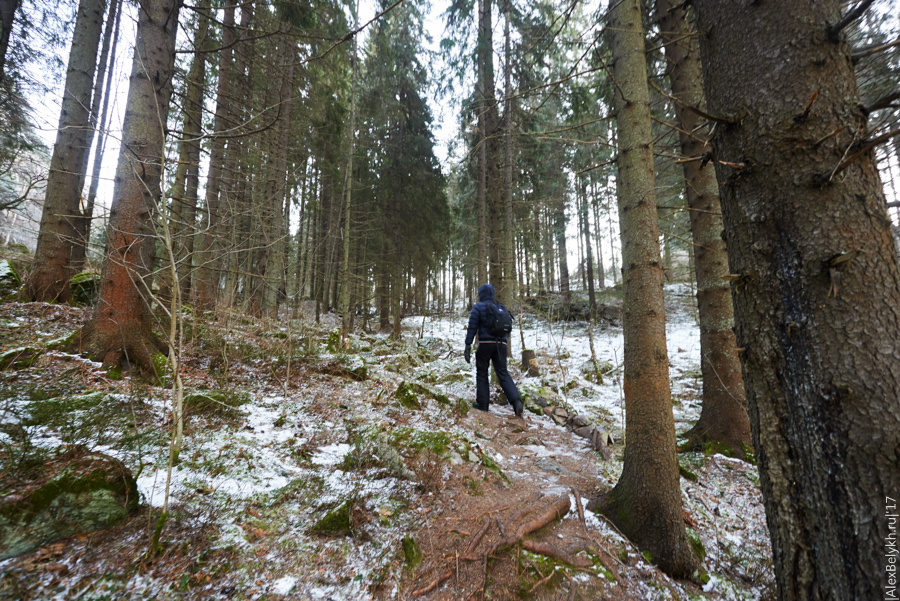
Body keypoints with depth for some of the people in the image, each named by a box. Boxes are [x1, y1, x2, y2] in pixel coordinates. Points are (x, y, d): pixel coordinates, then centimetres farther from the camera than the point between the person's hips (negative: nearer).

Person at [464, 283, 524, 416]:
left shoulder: (478, 307, 1)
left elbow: (472, 328, -6)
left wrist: (468, 346, -6)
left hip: (485, 344, -4)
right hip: (501, 344, 4)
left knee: (482, 373, 10)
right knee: (503, 374, 5)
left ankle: (482, 403, 15)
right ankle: (516, 400, -14)